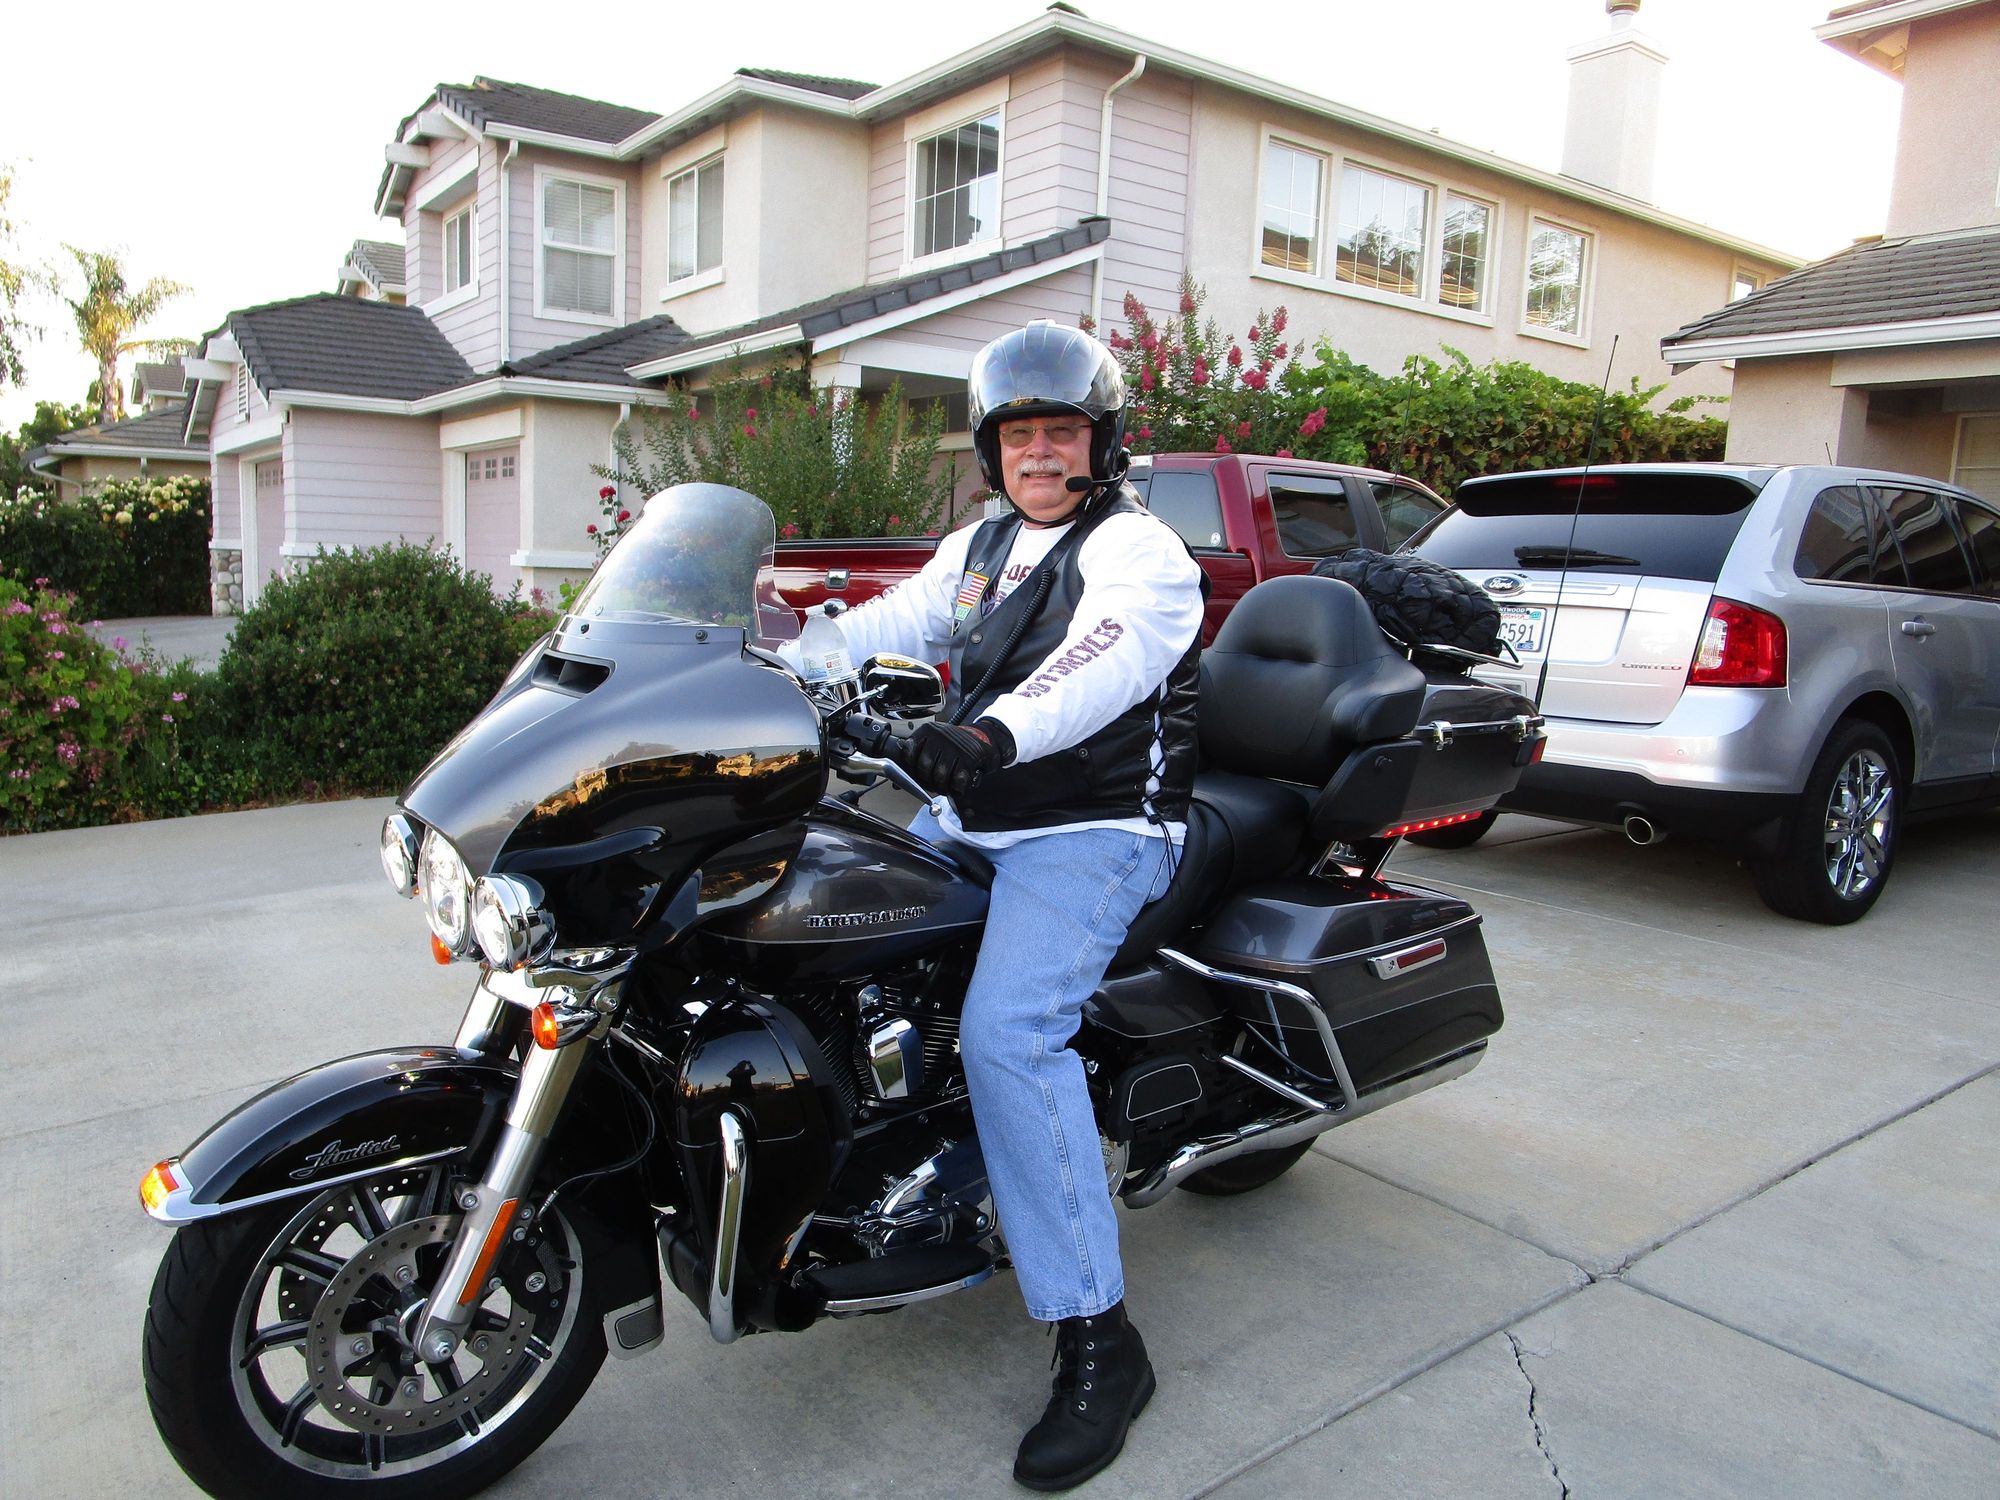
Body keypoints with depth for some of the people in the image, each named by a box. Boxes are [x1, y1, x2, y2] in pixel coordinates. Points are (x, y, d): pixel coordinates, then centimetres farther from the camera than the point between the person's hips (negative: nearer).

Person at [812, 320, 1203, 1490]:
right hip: (966, 823, 8)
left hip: (1093, 833, -8)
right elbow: (891, 622, 9)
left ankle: (1099, 1339, -17)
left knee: (1006, 1031, -26)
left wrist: (996, 731, -47)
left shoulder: (1138, 548, -8)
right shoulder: (981, 546, 19)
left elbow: (1103, 662, -28)